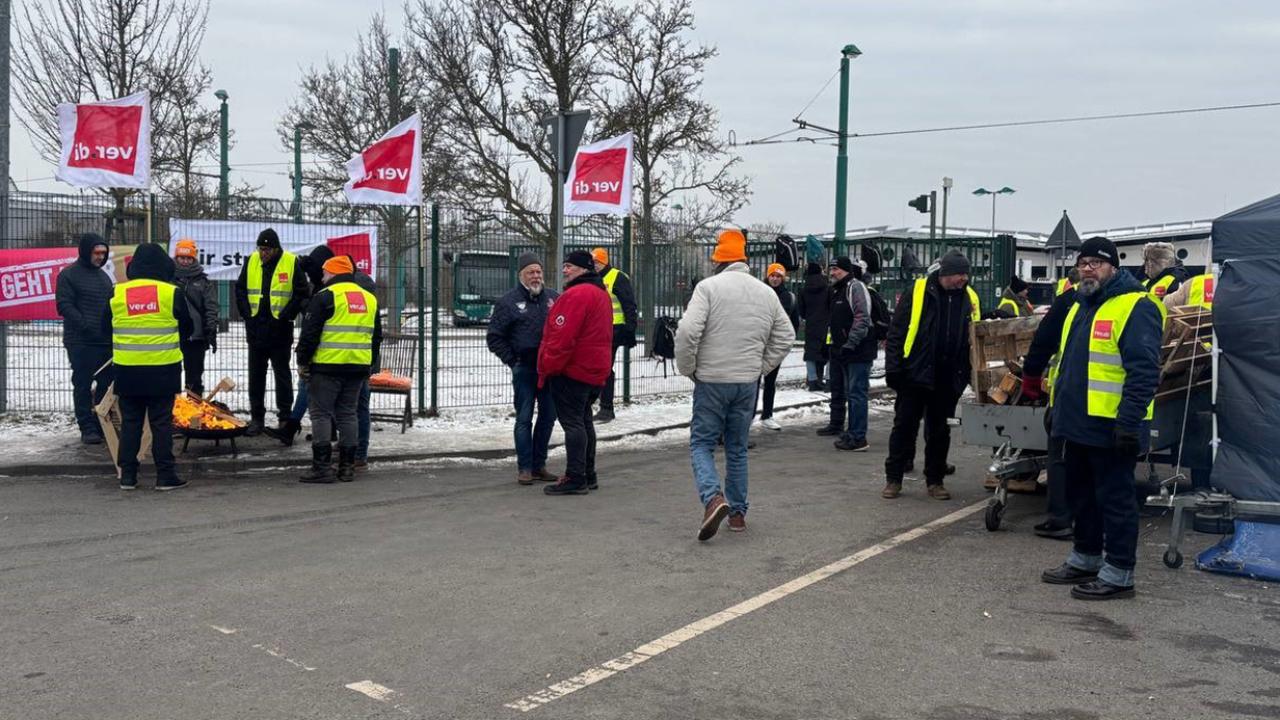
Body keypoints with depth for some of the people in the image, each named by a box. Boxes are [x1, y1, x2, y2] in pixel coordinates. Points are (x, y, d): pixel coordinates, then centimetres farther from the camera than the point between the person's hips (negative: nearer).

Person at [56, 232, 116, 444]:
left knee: (107, 383, 7)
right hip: (81, 342, -6)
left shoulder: (103, 275, 16)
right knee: (83, 385, 0)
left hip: (106, 341, 6)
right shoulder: (69, 275, -4)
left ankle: (103, 425, 16)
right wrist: (86, 326, -19)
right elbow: (64, 306, -11)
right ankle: (88, 428, 3)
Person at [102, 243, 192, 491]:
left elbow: (106, 329, 12)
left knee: (130, 422, 11)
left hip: (127, 370, 2)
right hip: (162, 370, -2)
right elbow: (187, 329, 5)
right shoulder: (172, 293, -6)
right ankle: (165, 475, 4)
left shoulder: (117, 293, 2)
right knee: (161, 422, 3)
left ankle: (127, 475, 13)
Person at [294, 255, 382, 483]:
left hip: (328, 365, -6)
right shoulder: (370, 298, 15)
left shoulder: (325, 296, -7)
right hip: (358, 367, 6)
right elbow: (376, 336, 20)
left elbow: (310, 333, -9)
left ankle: (322, 467, -3)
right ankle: (347, 467, 12)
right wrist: (370, 366, 26)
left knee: (321, 414, 0)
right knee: (348, 414, 12)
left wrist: (302, 361, 1)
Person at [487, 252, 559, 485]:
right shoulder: (508, 302, 0)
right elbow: (494, 337, 2)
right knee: (524, 418, -2)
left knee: (548, 416, 8)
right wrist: (512, 360, -4)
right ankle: (524, 468, 4)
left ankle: (539, 465, 19)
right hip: (524, 368, -4)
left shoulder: (554, 298, 10)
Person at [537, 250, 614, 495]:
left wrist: (548, 367, -16)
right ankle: (588, 476, 23)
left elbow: (563, 337, -23)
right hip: (595, 371, 10)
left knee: (572, 422, -6)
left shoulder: (576, 294, -18)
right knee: (583, 420, 17)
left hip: (572, 371, -10)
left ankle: (575, 479, -5)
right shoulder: (601, 293, 16)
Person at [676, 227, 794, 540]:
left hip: (711, 381, -4)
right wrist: (761, 367, 15)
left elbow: (687, 331, -19)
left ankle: (713, 498, -18)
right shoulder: (766, 293, 8)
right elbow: (785, 336, 14)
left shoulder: (709, 286, -9)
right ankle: (738, 512, 20)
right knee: (737, 448, 16)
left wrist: (687, 369, -4)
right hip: (748, 383, 5)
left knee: (701, 443, 5)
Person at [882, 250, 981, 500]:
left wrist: (970, 374, 8)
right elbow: (896, 332, -6)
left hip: (948, 380, 3)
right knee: (904, 427, 4)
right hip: (914, 375, -3)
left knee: (940, 432, 11)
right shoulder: (917, 292, -6)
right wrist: (893, 368, -11)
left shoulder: (969, 298, 6)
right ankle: (893, 479, 13)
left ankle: (935, 481, 21)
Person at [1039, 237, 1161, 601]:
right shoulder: (1081, 305, 16)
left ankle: (1118, 574, 8)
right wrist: (1055, 407, 23)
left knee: (1114, 498, -1)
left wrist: (1129, 421, -24)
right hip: (1079, 423, 9)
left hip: (1111, 428, -9)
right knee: (1082, 495, 18)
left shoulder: (1135, 307, -13)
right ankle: (1085, 559, 31)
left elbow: (1143, 370, -20)